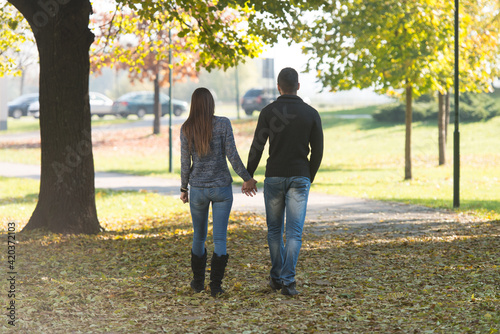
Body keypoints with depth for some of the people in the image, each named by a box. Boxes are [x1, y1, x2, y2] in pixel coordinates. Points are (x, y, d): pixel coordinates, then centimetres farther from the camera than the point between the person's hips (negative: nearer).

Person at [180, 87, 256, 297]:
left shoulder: (186, 129, -4)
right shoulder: (223, 124, -9)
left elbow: (185, 162, 0)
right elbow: (232, 155, -9)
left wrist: (183, 189, 12)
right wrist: (247, 178, 2)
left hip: (197, 189, 2)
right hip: (222, 187, -2)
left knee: (199, 236, 18)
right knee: (220, 238, 2)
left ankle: (198, 282, 26)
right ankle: (216, 286, -3)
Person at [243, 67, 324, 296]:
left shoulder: (268, 112, -4)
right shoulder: (311, 114, 0)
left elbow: (257, 148, -6)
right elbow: (317, 151, 1)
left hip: (274, 177, 0)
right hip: (299, 178, 0)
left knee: (274, 230, 15)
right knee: (294, 232, -1)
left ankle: (276, 277, 22)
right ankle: (288, 282, -9)